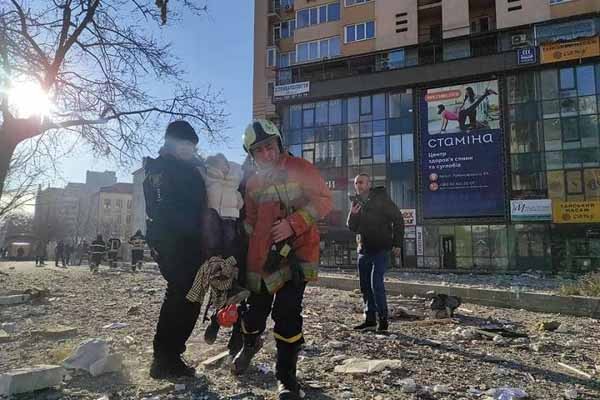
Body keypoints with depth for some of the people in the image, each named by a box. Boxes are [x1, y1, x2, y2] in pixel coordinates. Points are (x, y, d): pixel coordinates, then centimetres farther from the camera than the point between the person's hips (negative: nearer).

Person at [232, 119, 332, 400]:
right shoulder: (253, 184, 13)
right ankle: (249, 344, 47)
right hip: (262, 256, 5)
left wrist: (292, 224, -21)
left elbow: (323, 200, -10)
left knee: (287, 313, -9)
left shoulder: (300, 169, -4)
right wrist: (244, 251, 8)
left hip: (296, 251, -4)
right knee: (257, 309, 12)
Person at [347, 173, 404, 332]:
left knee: (376, 283, -14)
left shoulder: (381, 199, -6)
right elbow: (353, 228, 11)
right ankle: (370, 320, 17)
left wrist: (397, 243, -11)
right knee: (365, 286, 8)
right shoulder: (356, 202, 11)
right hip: (364, 249, 6)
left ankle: (383, 319, -1)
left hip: (381, 249, -6)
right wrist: (353, 215, -10)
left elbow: (398, 219, -6)